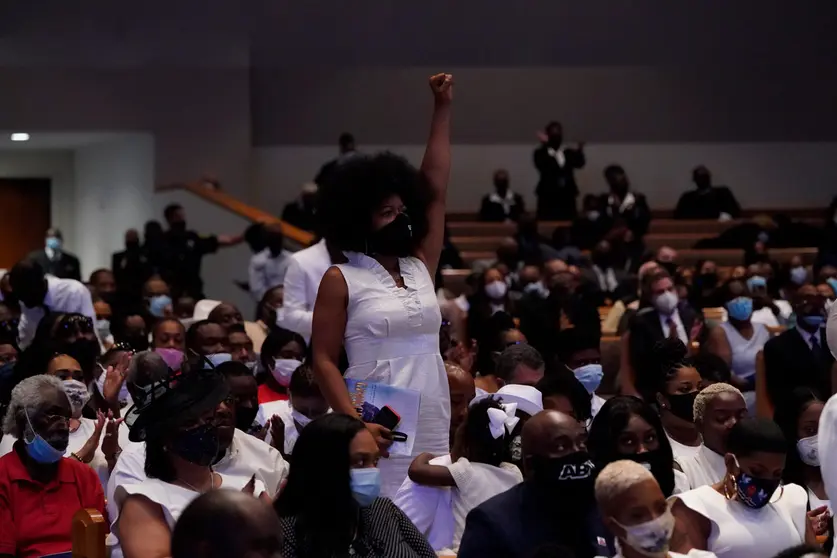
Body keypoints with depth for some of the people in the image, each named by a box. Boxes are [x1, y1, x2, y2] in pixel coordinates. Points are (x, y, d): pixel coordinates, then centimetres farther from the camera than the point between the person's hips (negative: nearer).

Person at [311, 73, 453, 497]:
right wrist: (354, 424, -16)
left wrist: (443, 109, 15)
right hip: (380, 430, -5)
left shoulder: (420, 267, 15)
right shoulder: (341, 280, 1)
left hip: (432, 429, 5)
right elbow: (323, 360, -2)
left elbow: (435, 191, 15)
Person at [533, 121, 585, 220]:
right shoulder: (540, 153, 2)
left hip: (567, 197, 3)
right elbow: (542, 166, -19)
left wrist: (579, 150, -26)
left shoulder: (569, 153, 13)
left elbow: (580, 163, -6)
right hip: (548, 197, -3)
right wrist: (545, 145, -27)